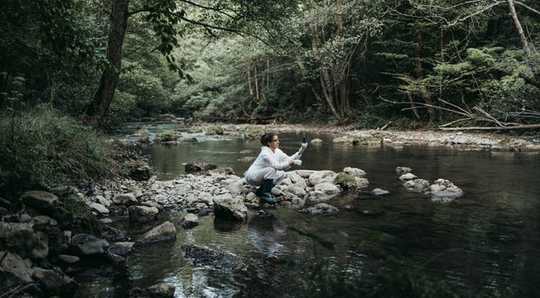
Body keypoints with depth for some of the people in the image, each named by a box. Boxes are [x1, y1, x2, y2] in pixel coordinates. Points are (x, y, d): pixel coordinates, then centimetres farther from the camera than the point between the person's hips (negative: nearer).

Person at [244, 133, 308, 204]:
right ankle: (265, 193, -16)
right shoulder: (265, 153, -25)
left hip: (261, 177, 9)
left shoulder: (277, 151, 1)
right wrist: (292, 163, -39)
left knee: (282, 174, -4)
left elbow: (288, 159, -3)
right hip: (251, 177, -9)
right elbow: (276, 166, -35)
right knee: (271, 170, -31)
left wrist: (300, 151, -14)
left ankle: (261, 191, 4)